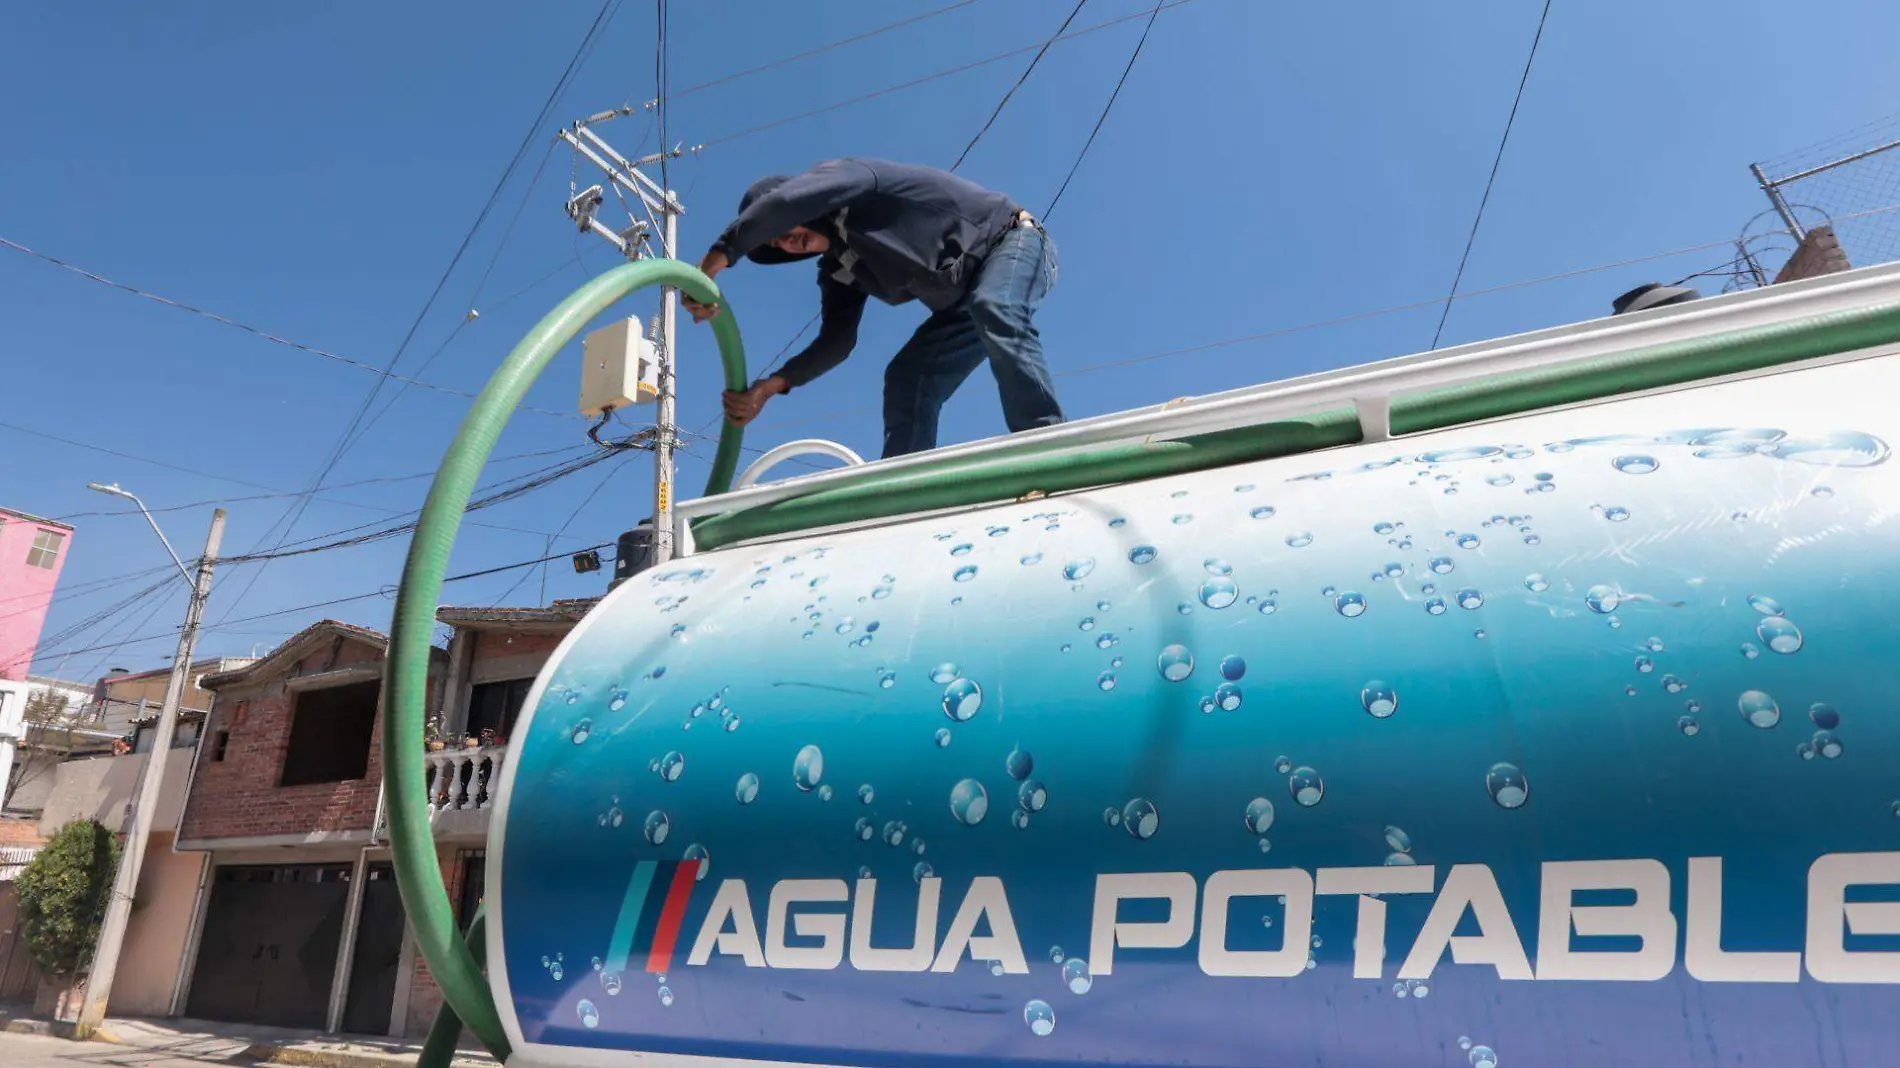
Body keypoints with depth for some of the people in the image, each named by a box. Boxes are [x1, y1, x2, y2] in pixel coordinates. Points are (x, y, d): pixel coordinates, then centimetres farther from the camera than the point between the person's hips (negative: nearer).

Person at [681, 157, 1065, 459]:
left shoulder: (844, 176, -16)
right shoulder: (839, 271, 5)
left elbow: (782, 201, -35)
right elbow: (836, 341, -3)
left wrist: (715, 259, -33)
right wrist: (772, 385, -14)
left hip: (1011, 241, -8)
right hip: (966, 301, 9)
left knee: (994, 310, -38)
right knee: (906, 379, -5)